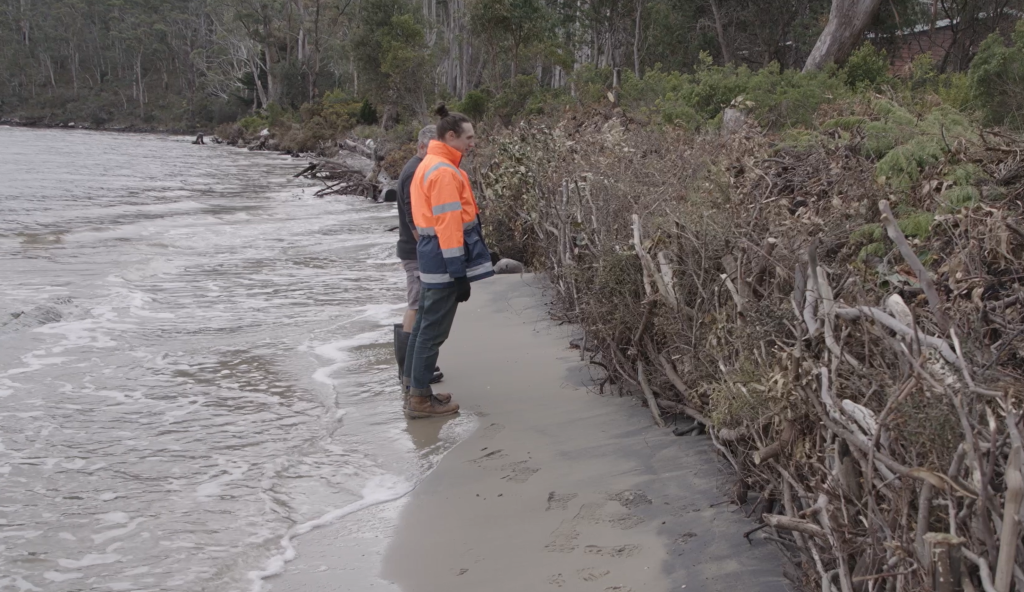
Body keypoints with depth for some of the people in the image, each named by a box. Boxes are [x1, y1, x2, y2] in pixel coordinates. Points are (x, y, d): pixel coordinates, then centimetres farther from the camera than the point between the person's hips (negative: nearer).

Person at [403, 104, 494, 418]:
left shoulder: (429, 165, 15)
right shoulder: (444, 172, -17)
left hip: (431, 254, 10)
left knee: (424, 324, 15)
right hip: (445, 257, -10)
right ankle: (420, 399, 3)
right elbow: (449, 225, -21)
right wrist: (459, 273, -20)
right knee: (434, 330, -3)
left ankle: (416, 390, 25)